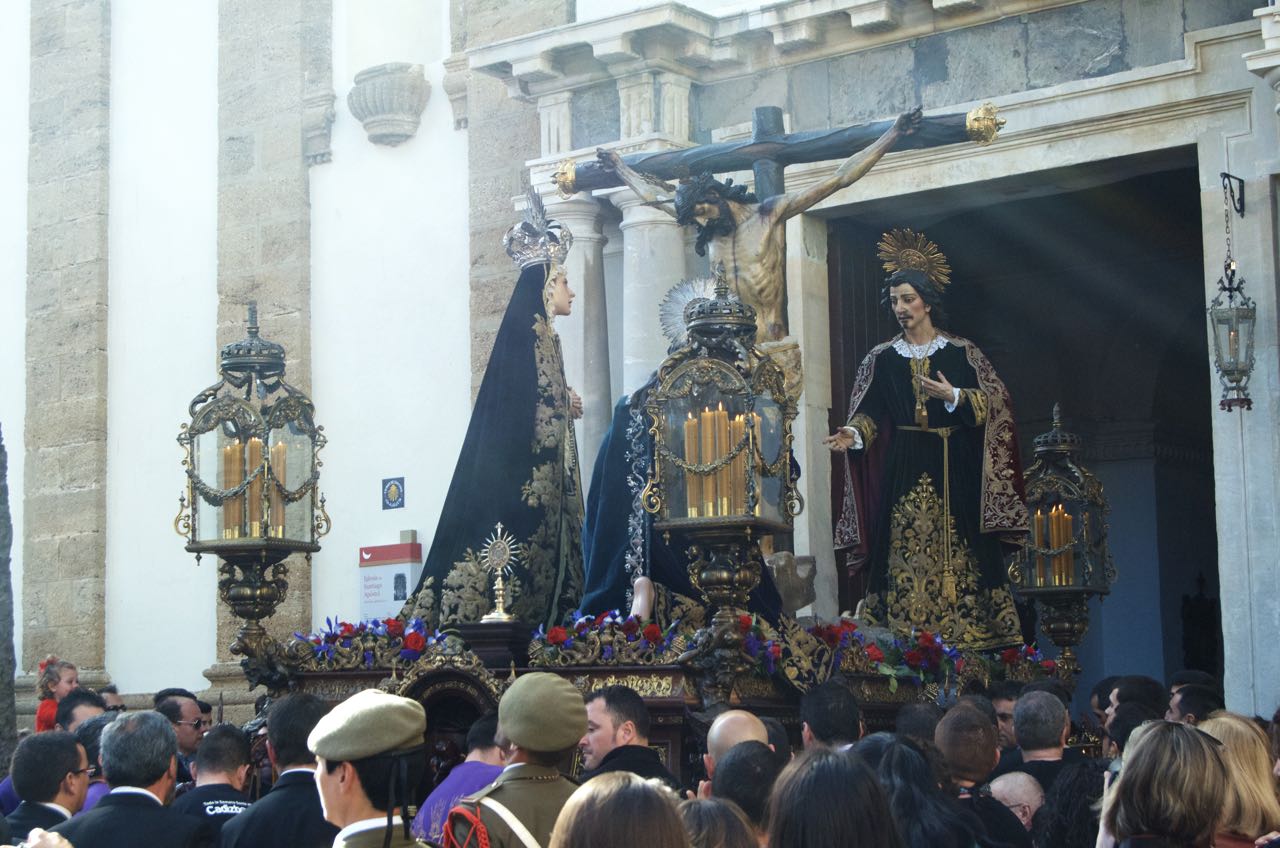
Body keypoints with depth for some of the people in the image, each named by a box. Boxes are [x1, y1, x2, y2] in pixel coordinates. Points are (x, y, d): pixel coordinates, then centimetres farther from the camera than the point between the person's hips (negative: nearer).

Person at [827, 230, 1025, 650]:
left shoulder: (961, 353, 5)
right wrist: (853, 434, -16)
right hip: (902, 470, 2)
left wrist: (954, 397, -16)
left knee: (956, 553, -7)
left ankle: (966, 637, -5)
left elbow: (994, 404, 0)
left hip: (953, 471, -1)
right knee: (904, 556, -5)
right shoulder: (881, 359, 10)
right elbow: (868, 413, 4)